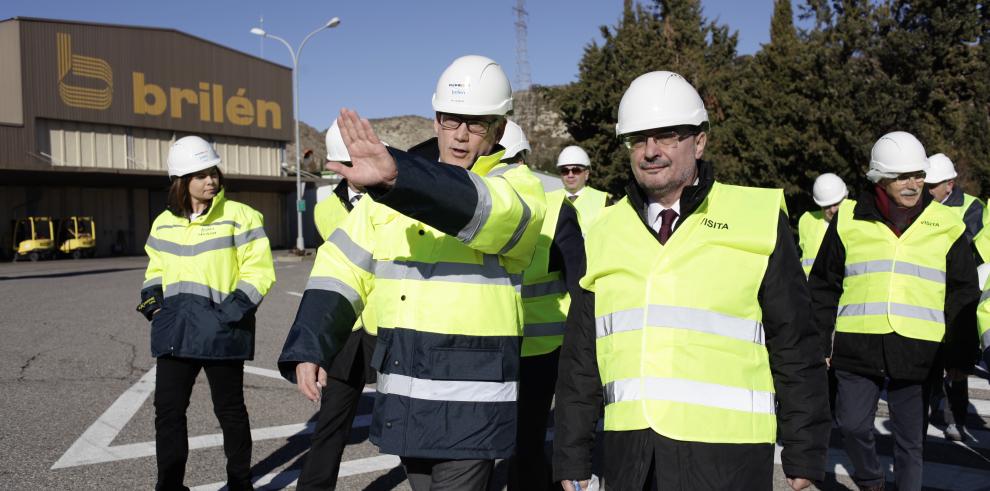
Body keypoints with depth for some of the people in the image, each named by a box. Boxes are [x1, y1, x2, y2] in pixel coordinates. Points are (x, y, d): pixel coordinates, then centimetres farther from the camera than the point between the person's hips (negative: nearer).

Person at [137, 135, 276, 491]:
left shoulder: (239, 216, -5)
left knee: (230, 409, 8)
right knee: (168, 409, 6)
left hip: (221, 330, -4)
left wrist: (234, 310, -18)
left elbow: (259, 270, -8)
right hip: (176, 328, 5)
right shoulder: (164, 223, 11)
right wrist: (152, 297, 5)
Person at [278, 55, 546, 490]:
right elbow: (341, 268, 6)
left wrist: (396, 177, -45)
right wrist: (308, 348, -6)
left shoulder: (517, 187, -6)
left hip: (470, 404, -5)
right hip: (403, 399, 6)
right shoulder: (392, 195, 9)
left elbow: (483, 209, -30)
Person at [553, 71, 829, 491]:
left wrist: (804, 456, 1)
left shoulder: (758, 221, -2)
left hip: (727, 454, -3)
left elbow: (796, 350, 1)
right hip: (628, 454, 3)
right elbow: (580, 360, 9)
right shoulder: (604, 235, 6)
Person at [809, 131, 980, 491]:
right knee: (852, 425, 5)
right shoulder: (849, 221, 2)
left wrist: (960, 353, 8)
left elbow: (963, 294, 11)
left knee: (910, 439, 9)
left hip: (917, 352, 0)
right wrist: (820, 345, 5)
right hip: (857, 349, 0)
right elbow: (823, 288, 7)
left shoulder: (945, 225, 5)